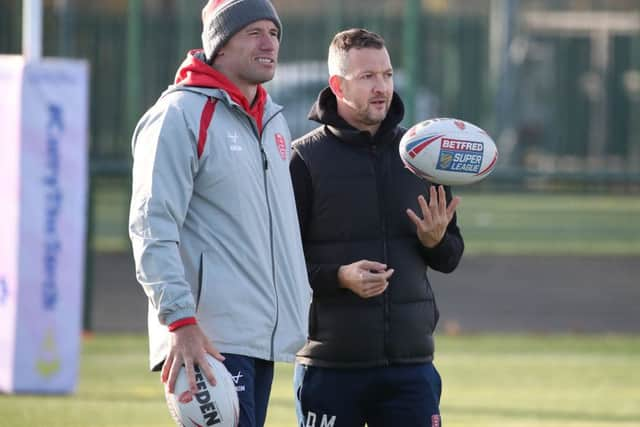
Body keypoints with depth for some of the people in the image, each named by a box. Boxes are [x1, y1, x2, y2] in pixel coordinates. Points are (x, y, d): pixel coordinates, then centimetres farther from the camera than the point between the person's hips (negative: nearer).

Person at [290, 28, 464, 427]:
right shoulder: (305, 159, -4)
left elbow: (450, 257, 14)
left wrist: (435, 241, -9)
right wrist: (337, 277, -21)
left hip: (411, 362, 3)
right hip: (330, 365, -3)